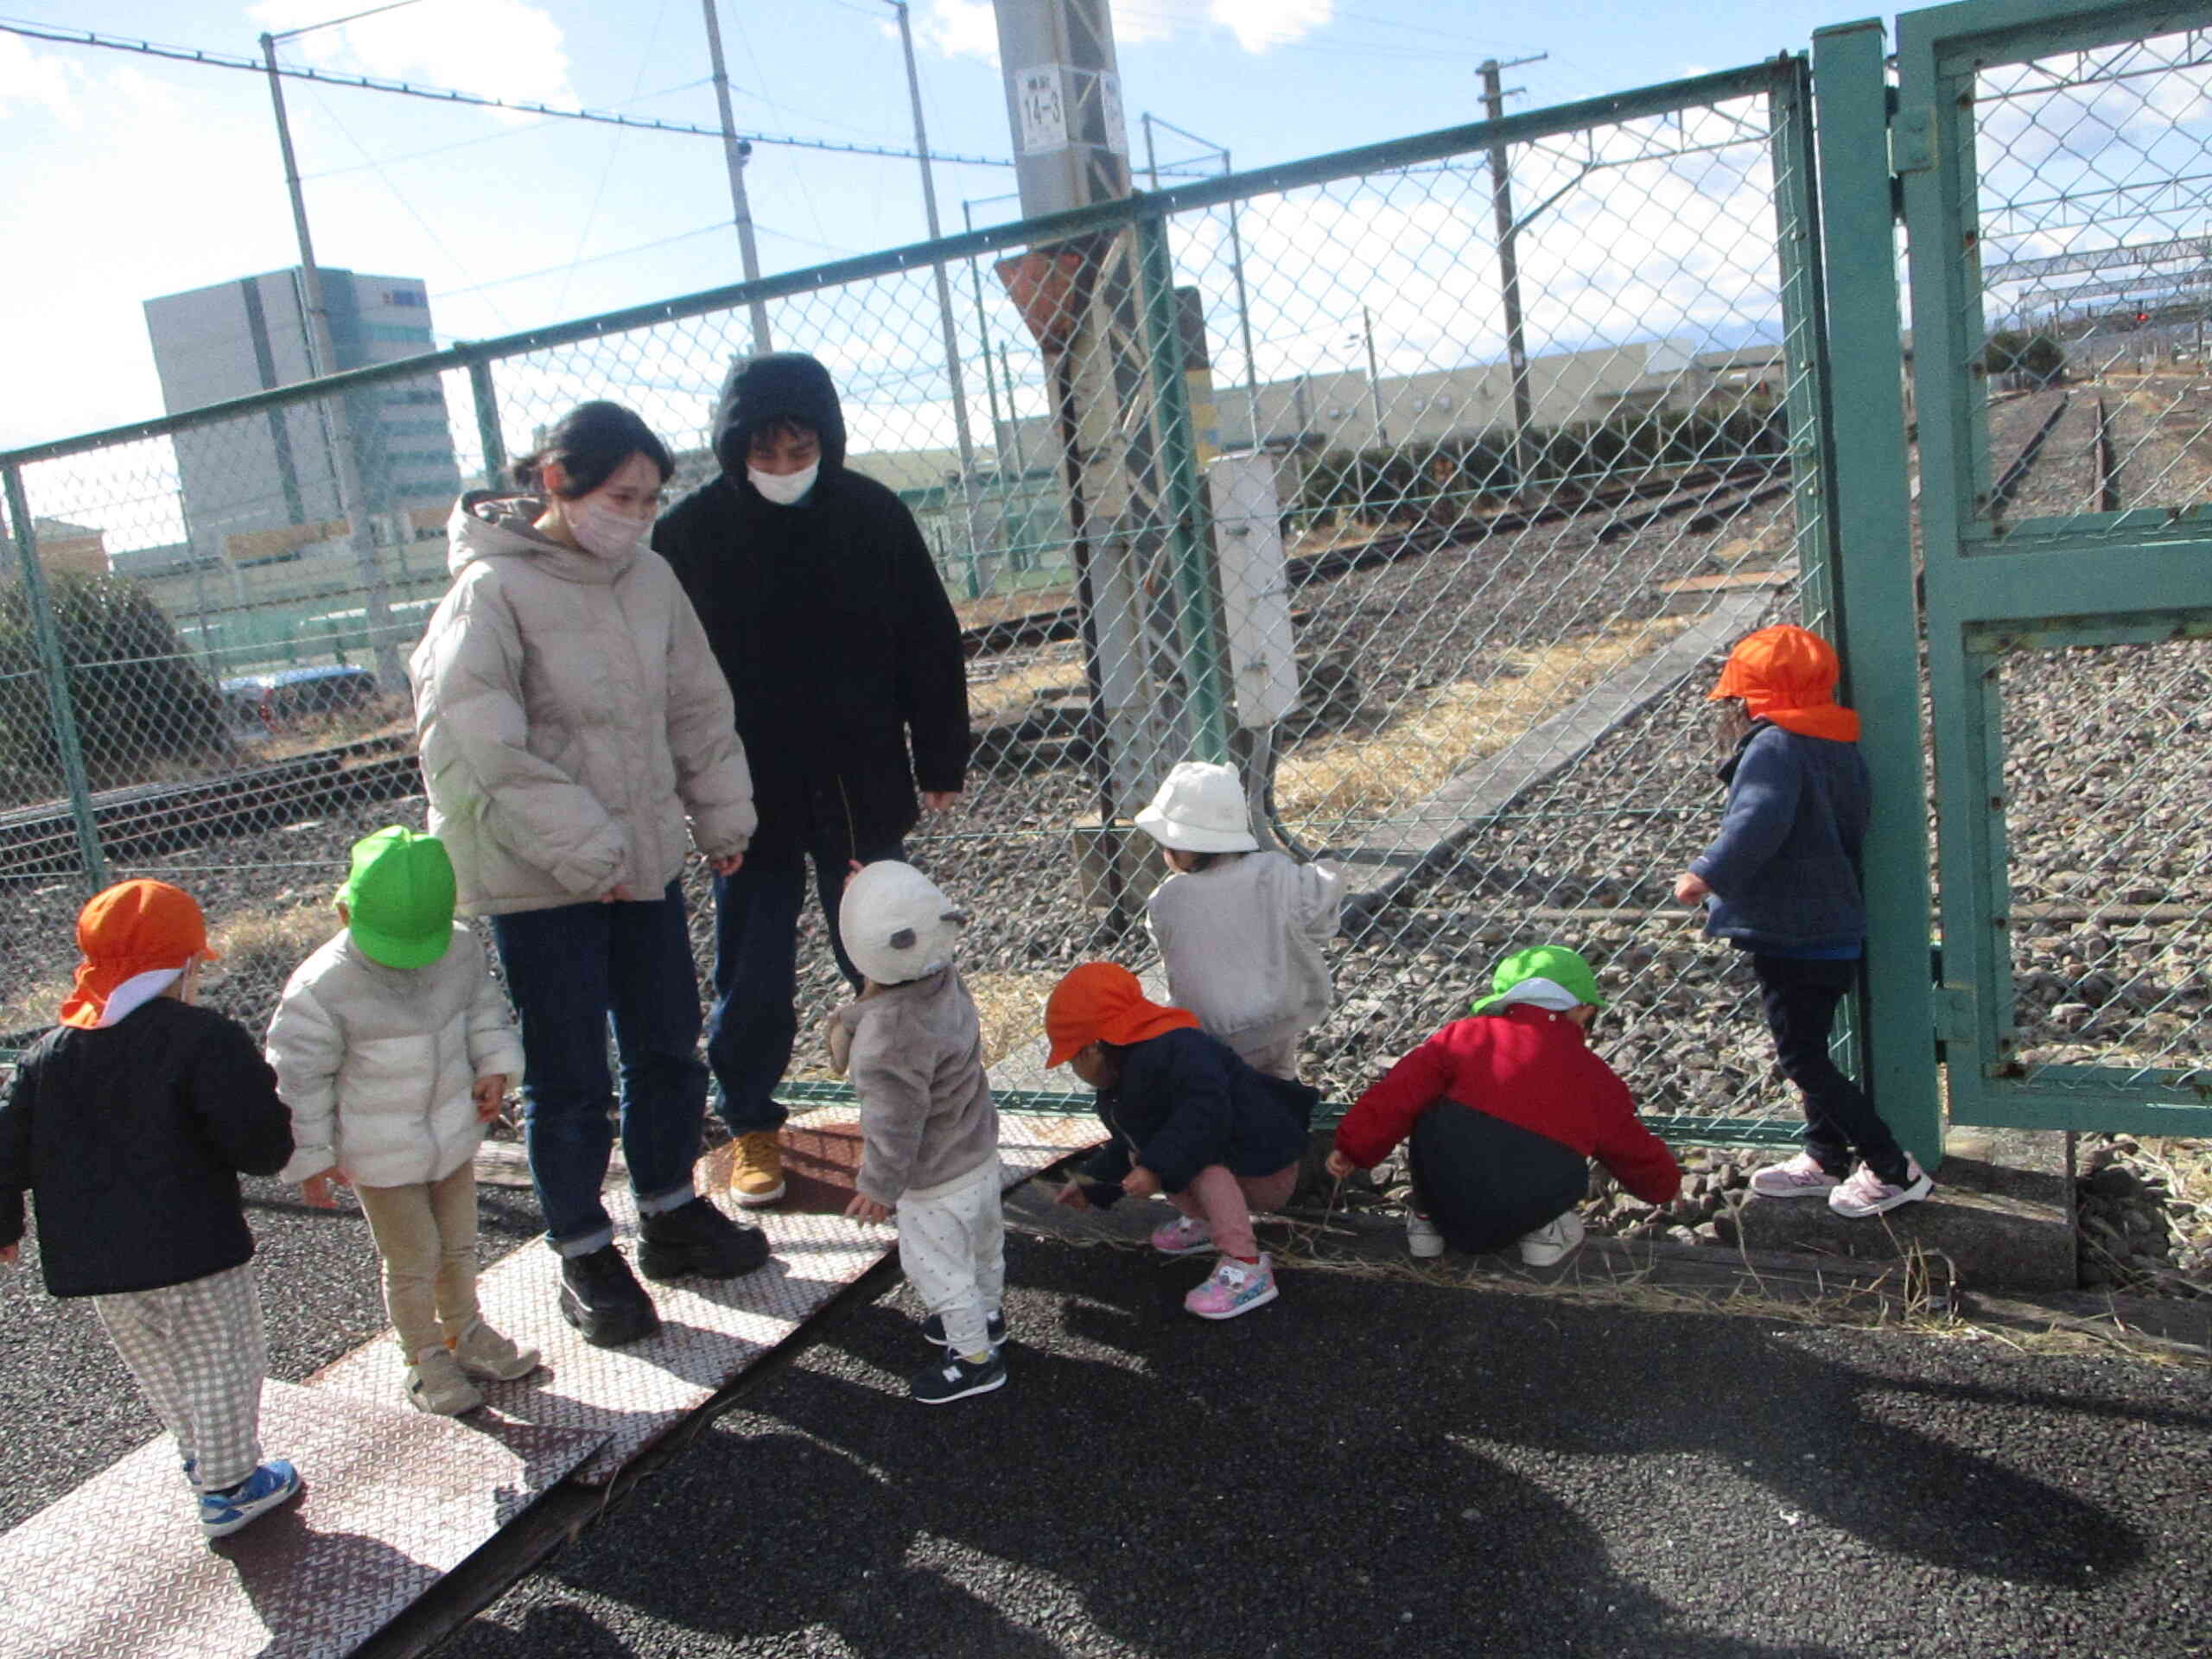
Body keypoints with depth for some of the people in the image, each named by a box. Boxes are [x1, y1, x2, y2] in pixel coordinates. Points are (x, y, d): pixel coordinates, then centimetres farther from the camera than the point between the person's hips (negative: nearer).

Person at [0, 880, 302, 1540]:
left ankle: (202, 1459, 41)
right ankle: (229, 1487, 23)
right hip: (193, 1249, -6)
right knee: (220, 1365, 12)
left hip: (94, 1261, 6)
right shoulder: (207, 1040, -17)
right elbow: (262, 1145, -20)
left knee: (159, 1369, 25)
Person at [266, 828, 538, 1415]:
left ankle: (465, 1332, 42)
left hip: (453, 1132, 5)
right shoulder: (321, 988, -24)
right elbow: (298, 1076, -15)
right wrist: (310, 1158, -10)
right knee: (413, 1258, 6)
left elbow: (484, 1008, 9)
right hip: (381, 1153, -5)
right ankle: (425, 1356, 28)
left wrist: (495, 1067, -5)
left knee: (458, 1244, 21)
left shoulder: (460, 950, -10)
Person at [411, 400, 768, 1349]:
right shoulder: (493, 590, -16)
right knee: (569, 1077, 4)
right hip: (537, 880, -6)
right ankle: (585, 1259, 21)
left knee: (669, 1048, 17)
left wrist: (721, 815, 10)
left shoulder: (647, 575, 3)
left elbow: (697, 706, 13)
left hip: (645, 859, 7)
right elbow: (476, 749, -22)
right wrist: (583, 850, -21)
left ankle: (672, 1216, 36)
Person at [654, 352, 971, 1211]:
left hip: (862, 789, 1)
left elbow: (930, 645, 5)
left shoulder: (873, 514, -2)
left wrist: (940, 762, 5)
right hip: (749, 797, -1)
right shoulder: (690, 532, -6)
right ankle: (752, 1129, 25)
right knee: (753, 978, 8)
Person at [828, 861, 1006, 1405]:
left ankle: (976, 1356, 27)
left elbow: (894, 1121, -27)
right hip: (979, 1149, 9)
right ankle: (985, 1315, 51)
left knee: (937, 1263, 11)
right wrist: (876, 893, 13)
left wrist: (879, 1185, -11)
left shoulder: (888, 1034, -36)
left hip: (935, 1176, -9)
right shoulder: (944, 979, -13)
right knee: (982, 1241, 28)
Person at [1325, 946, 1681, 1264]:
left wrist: (1354, 1147, 6)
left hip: (1444, 1198, 0)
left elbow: (1402, 1093, 2)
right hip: (1527, 1210, 1)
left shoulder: (1466, 1034, 9)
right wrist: (1665, 1184, 49)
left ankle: (1425, 1219, 22)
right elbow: (1636, 1154, 28)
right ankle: (1543, 1231, 12)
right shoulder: (1595, 1078, 15)